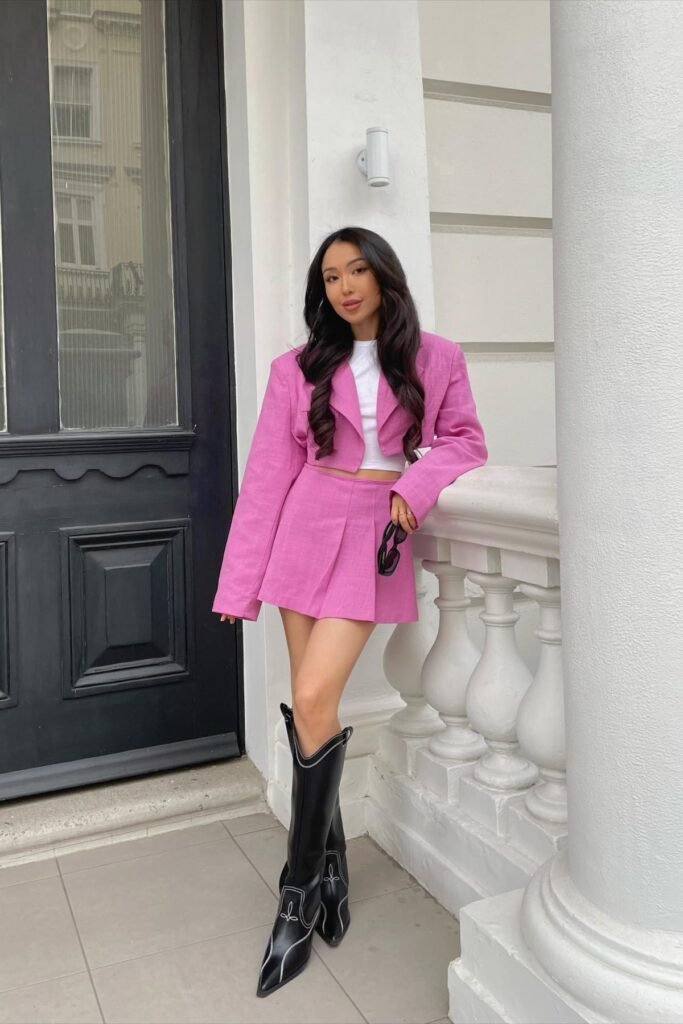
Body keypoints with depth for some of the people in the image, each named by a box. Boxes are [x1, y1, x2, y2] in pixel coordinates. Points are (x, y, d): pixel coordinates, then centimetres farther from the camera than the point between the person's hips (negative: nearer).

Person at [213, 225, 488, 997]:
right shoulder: (297, 370, 4)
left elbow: (465, 442, 9)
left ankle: (299, 891, 6)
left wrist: (416, 482, -13)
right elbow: (267, 477, 1)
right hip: (306, 535, 2)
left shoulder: (436, 360, 4)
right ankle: (329, 865, 25)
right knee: (312, 708, 3)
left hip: (374, 538, -2)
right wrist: (239, 584, -2)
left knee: (312, 702, -12)